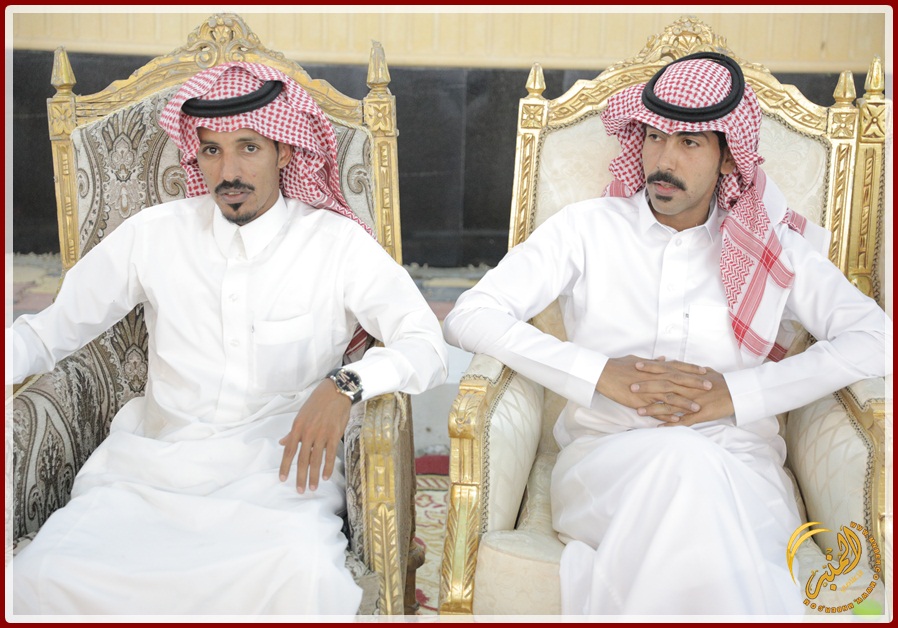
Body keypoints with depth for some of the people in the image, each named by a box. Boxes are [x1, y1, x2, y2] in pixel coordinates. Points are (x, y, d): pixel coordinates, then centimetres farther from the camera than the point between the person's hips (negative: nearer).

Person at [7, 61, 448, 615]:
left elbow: (427, 346, -3)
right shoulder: (153, 234, 8)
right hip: (153, 464, 3)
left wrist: (345, 383, -21)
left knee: (303, 573, -34)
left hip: (281, 468, -2)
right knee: (41, 574, -23)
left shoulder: (338, 244, 2)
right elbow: (51, 329, 14)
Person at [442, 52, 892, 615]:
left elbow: (876, 337, 3)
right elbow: (469, 318, 1)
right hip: (604, 458, 0)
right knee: (683, 459, -36)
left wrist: (737, 393, -10)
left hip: (740, 464, 1)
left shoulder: (773, 246, 14)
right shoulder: (588, 227, 11)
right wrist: (602, 375, -11)